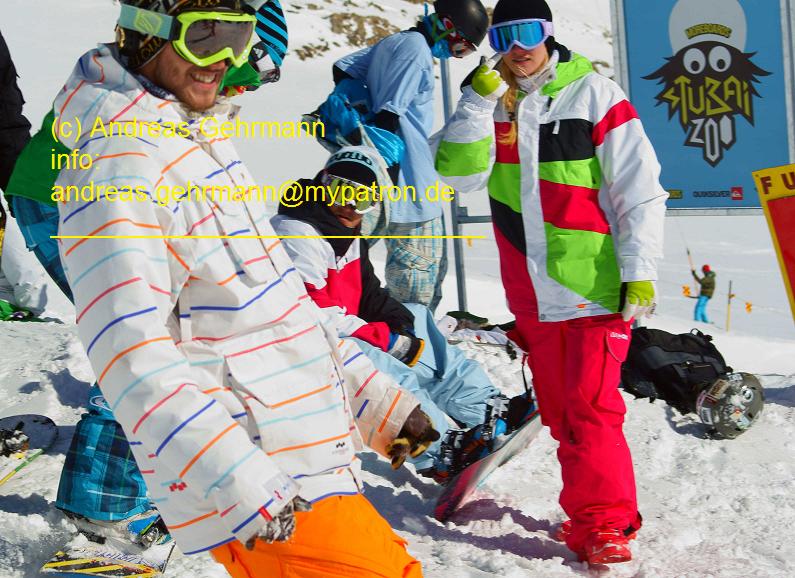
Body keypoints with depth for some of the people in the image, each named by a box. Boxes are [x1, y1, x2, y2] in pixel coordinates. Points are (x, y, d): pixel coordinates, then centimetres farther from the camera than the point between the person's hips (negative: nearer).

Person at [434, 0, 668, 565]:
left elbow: (640, 189, -6)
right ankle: (590, 512, 22)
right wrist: (480, 100, -14)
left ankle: (605, 522, -5)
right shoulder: (490, 102, 8)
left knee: (590, 407, -12)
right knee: (558, 410, 11)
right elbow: (458, 174, -6)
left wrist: (639, 271, -11)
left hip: (594, 283, -5)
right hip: (532, 291, 5)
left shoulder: (593, 94, -6)